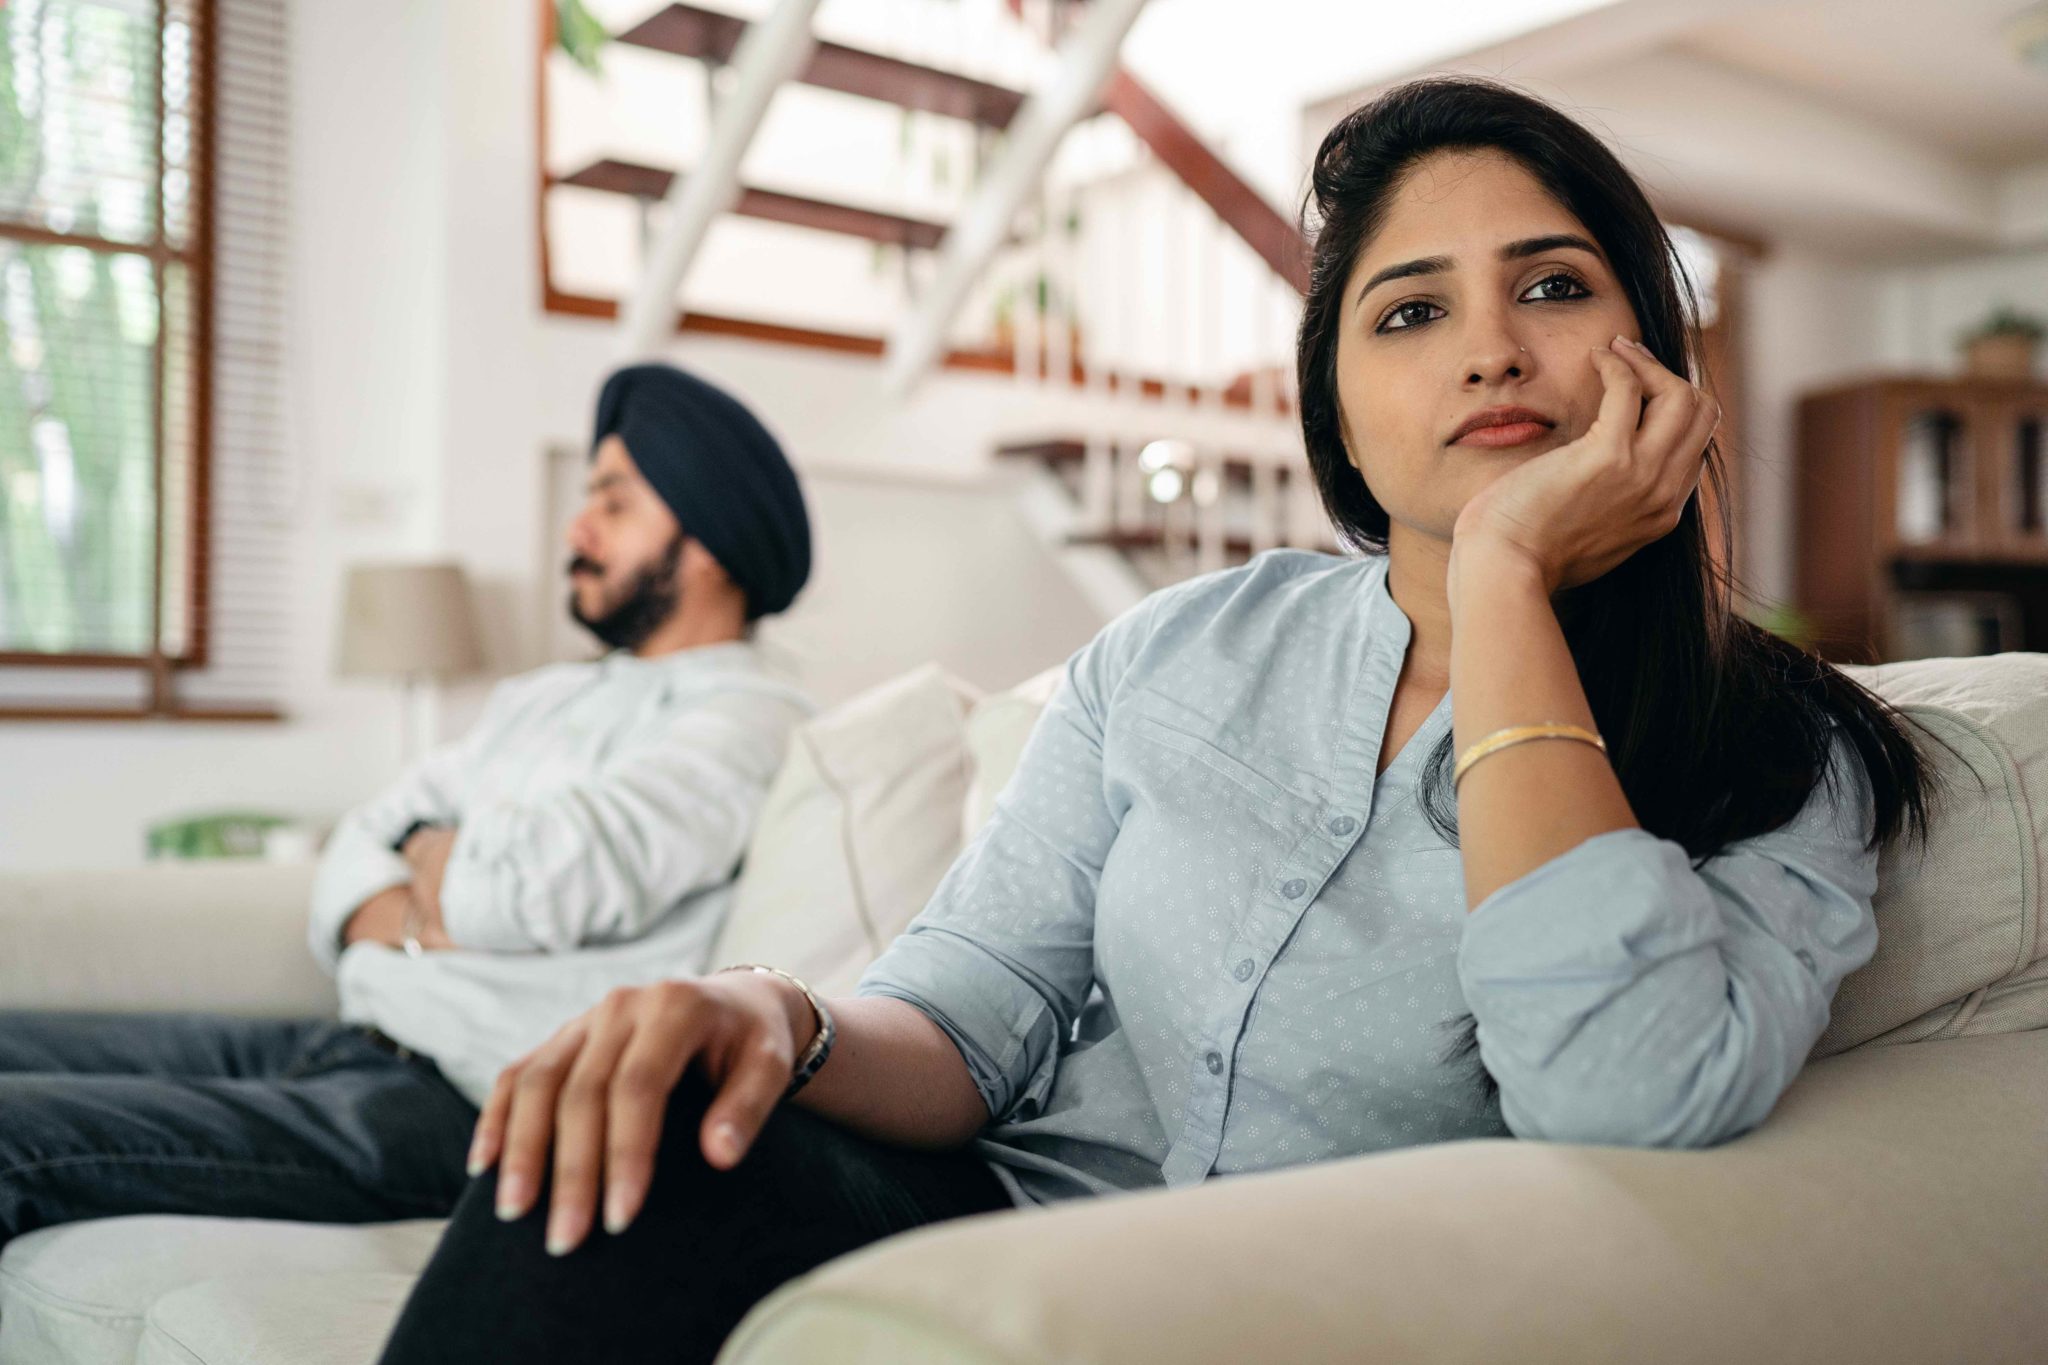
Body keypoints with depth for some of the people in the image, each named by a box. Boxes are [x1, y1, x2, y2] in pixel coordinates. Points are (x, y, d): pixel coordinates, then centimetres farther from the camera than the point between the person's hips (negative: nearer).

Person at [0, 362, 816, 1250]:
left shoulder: (745, 724, -7)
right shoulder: (543, 698, 21)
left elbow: (540, 876, -22)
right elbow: (357, 855, 16)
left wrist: (431, 856, 1)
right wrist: (418, 921, -7)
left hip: (475, 1110, -9)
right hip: (340, 1044, 9)